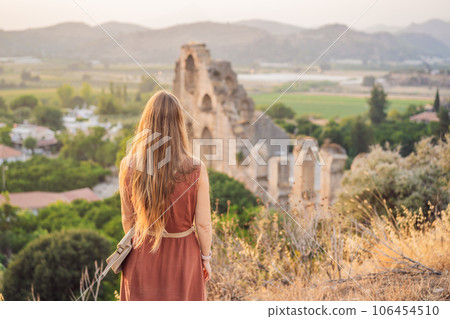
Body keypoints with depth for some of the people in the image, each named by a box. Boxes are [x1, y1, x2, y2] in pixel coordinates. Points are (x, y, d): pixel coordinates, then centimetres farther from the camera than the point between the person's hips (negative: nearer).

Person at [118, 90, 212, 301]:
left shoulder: (129, 167, -16)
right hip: (182, 255, -1)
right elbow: (203, 224, -13)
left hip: (142, 254, 2)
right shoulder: (195, 170, -22)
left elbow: (127, 218, -3)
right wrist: (206, 258, 4)